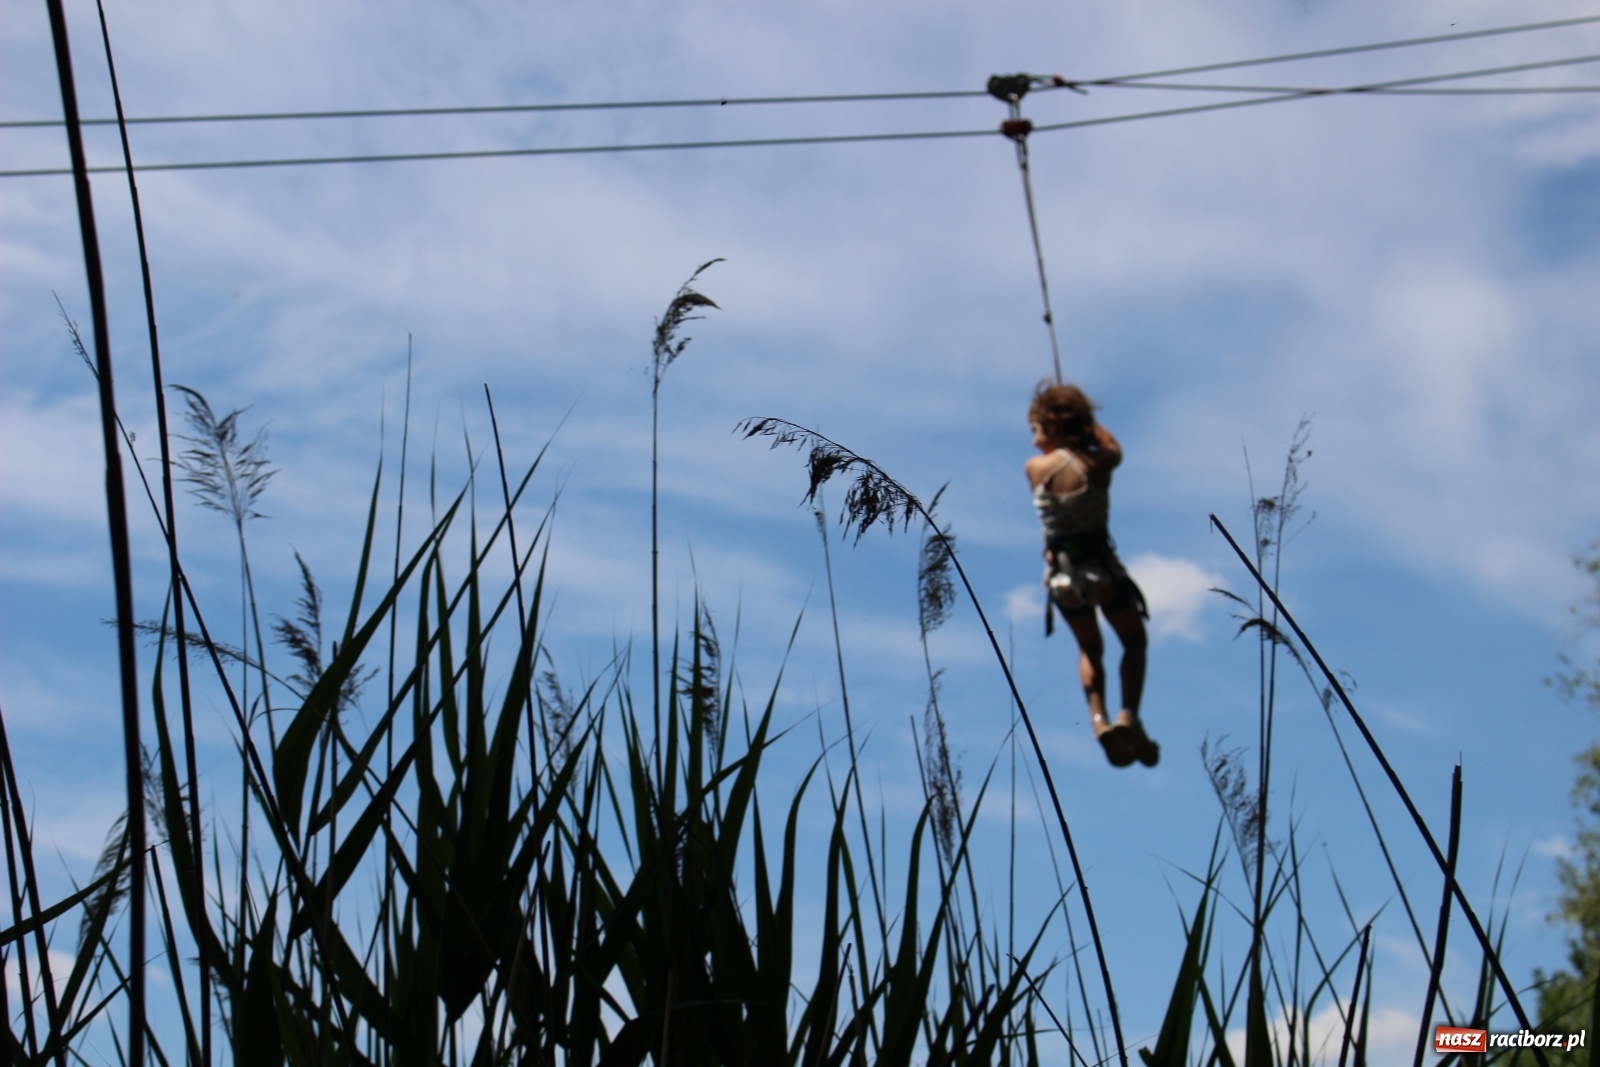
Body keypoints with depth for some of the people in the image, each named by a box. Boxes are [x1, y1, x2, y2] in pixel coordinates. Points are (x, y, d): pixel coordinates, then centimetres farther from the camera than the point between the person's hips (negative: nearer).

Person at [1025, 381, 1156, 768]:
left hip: (1062, 572, 1)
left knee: (1089, 648, 25)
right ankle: (1128, 716, 2)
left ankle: (1099, 719, 5)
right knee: (1133, 641, 21)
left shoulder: (1035, 468, -10)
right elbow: (1111, 444, 16)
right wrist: (1082, 416, 25)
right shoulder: (1100, 463, -9)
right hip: (1101, 565, -1)